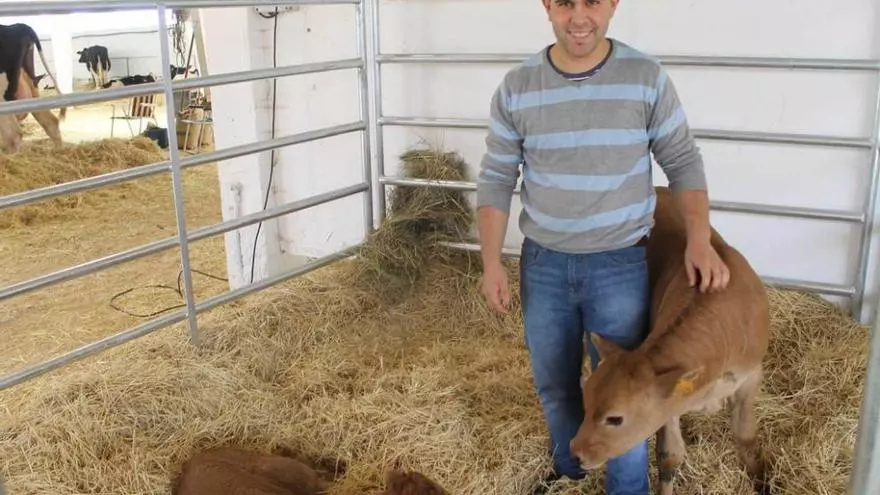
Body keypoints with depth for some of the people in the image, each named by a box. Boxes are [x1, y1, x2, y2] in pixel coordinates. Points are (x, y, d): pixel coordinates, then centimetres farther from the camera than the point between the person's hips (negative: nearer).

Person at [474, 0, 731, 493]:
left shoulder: (647, 78, -8)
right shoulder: (516, 87, -5)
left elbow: (683, 161, 0)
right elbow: (496, 179, 1)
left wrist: (699, 239, -10)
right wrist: (492, 262, -5)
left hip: (621, 265, -2)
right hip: (542, 264, 2)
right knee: (554, 385, 18)